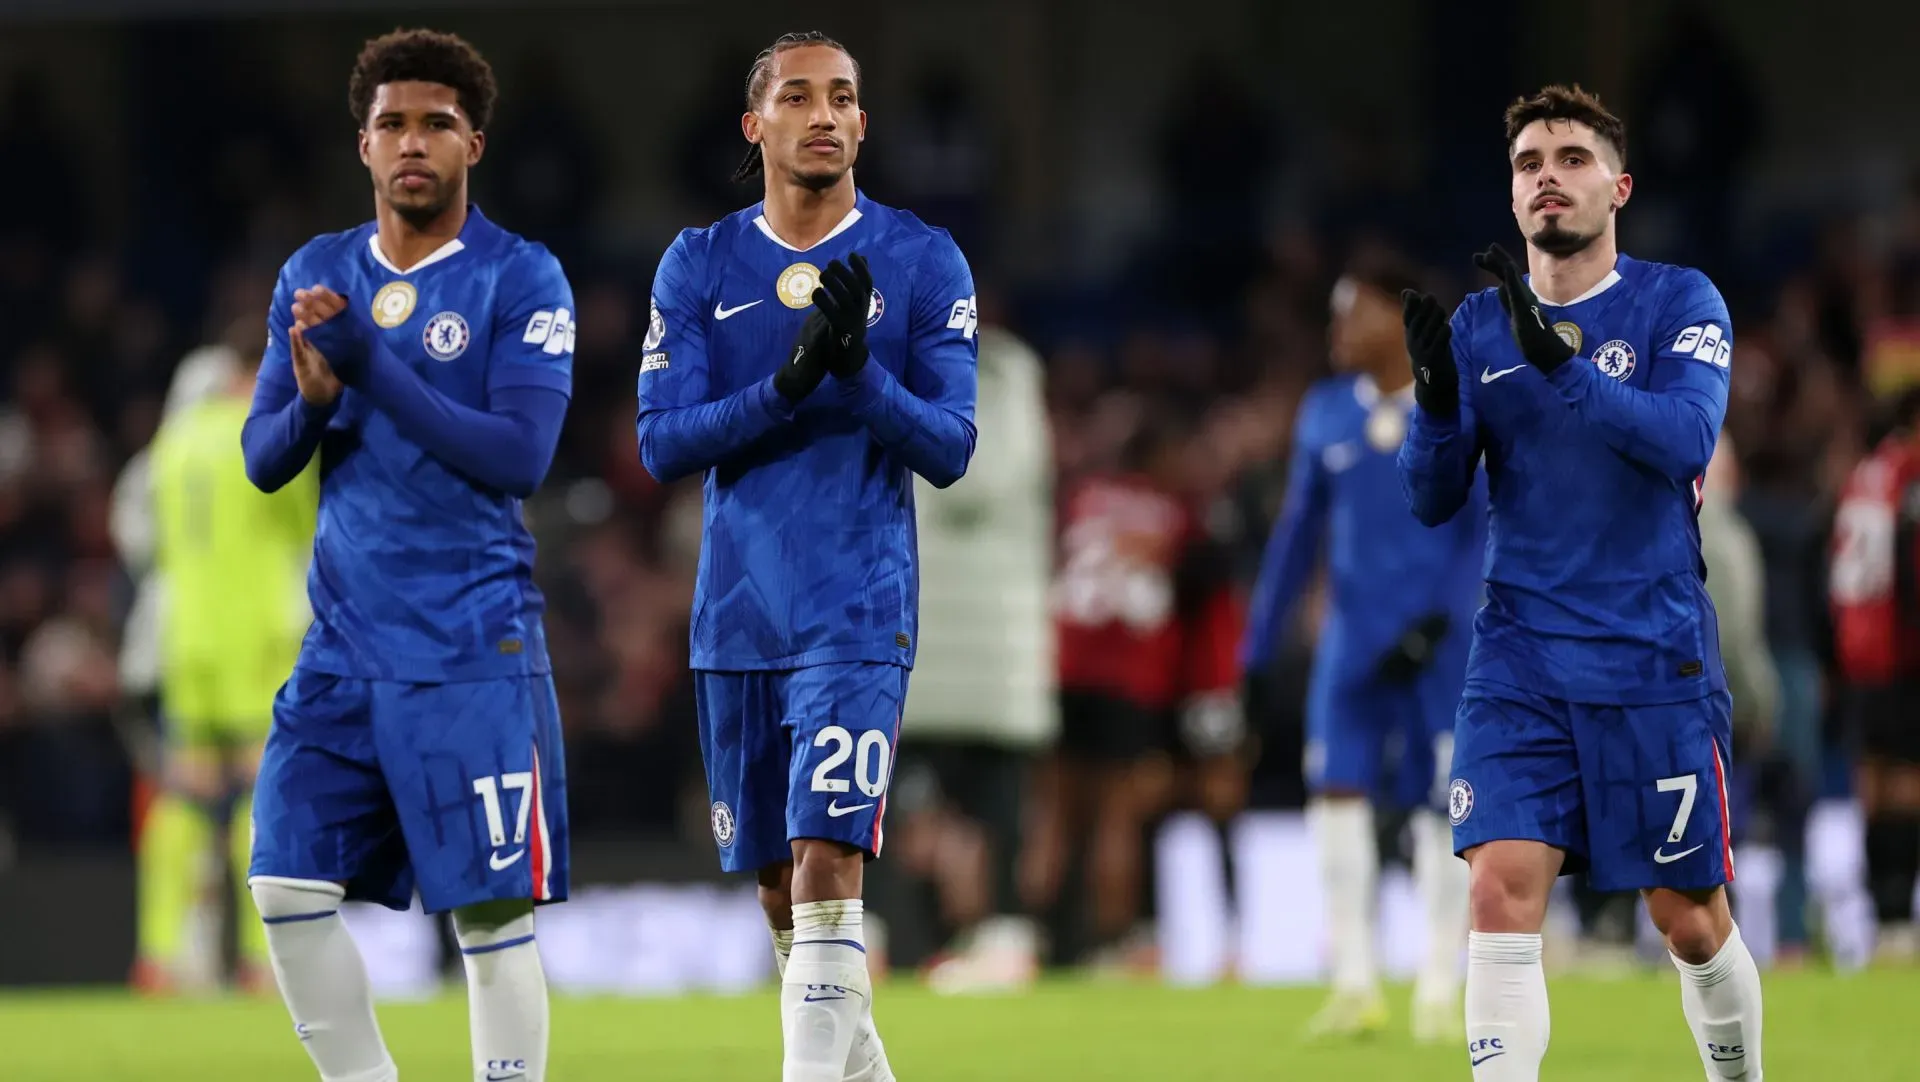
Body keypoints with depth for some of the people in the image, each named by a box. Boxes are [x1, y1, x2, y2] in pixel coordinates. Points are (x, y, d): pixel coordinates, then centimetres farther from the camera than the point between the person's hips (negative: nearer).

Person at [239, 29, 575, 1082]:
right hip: (345, 639, 5)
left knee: (492, 914, -5)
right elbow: (263, 461, 9)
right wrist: (312, 401, -13)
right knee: (288, 884, -3)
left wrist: (373, 367, -18)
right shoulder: (314, 276, 10)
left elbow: (520, 458, -15)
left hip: (474, 647, -5)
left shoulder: (521, 280, -5)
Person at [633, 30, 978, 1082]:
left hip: (859, 614, -3)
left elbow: (948, 450, -4)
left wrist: (862, 371, -23)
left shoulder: (921, 263, -1)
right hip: (737, 621, 3)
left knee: (827, 862, -17)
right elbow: (661, 444, -4)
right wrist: (787, 385, -19)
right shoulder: (699, 266, 5)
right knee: (779, 888, 11)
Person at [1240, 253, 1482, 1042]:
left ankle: (1439, 991, 8)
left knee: (1440, 808, -1)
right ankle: (1355, 984, -5)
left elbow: (1493, 529, -6)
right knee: (1338, 790, -9)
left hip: (1439, 642, -3)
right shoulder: (1326, 414, 8)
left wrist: (1442, 621, -16)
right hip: (1354, 635, 3)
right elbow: (1299, 531, 13)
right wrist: (1257, 648, 11)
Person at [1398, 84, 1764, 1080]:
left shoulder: (1679, 303, -2)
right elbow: (1431, 501, 4)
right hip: (1518, 662, 2)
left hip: (1655, 662, -2)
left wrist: (1560, 360, -30)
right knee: (1501, 891, -15)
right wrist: (1435, 395, -16)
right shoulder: (1477, 324, 7)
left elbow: (1687, 439, -19)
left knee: (1689, 920, 5)